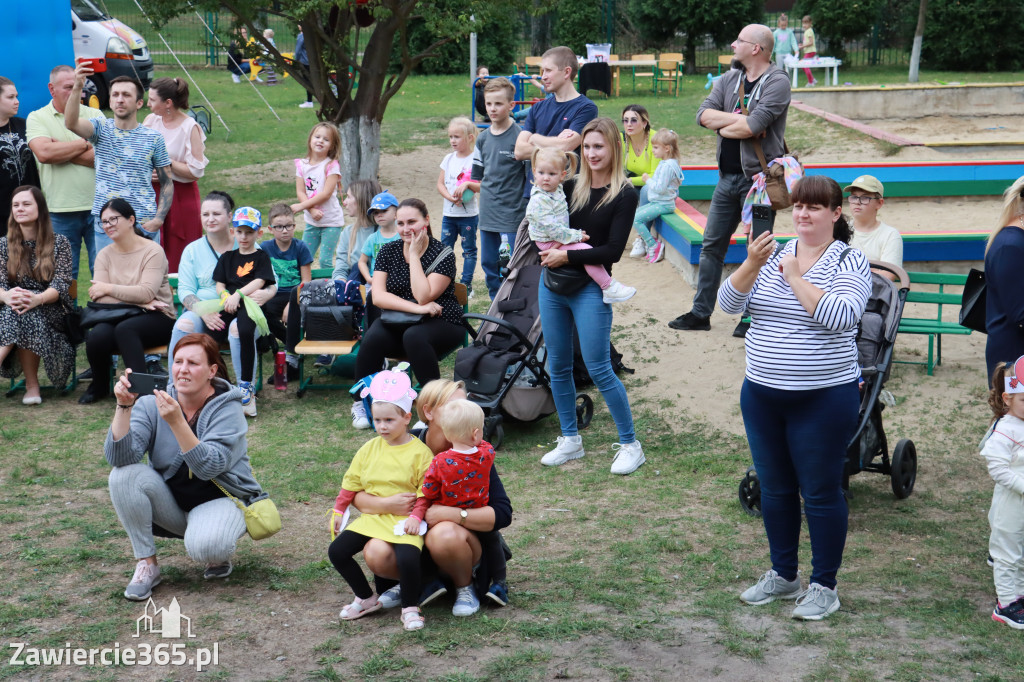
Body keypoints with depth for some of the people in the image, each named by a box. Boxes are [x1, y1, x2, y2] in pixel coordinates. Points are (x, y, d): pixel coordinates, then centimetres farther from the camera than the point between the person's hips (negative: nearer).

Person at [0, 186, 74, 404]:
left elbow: (61, 285, -7)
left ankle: (31, 384, -28)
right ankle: (32, 385, -37)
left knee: (23, 317, -37)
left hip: (51, 311, -2)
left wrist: (37, 299, -30)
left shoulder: (59, 243, 5)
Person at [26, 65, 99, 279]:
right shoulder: (37, 118, 5)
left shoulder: (95, 115, 8)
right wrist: (85, 144, -5)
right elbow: (44, 153, -14)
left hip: (98, 206, 1)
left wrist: (60, 150, -9)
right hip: (60, 211, -1)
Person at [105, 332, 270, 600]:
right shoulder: (152, 404, -6)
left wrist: (177, 422, -38)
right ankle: (146, 564, -10)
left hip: (218, 499, -4)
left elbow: (209, 467, -28)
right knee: (124, 474, -23)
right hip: (170, 503, 4)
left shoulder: (227, 408, -14)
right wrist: (124, 406, -33)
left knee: (202, 546, -36)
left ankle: (219, 554, 4)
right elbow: (119, 456, -20)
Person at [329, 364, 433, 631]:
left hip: (404, 519, -6)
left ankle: (410, 608, -5)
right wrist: (338, 510, 15)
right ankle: (366, 598, 11)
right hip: (371, 517, 6)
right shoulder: (370, 449, 8)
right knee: (337, 551, -7)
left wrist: (416, 517, -18)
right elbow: (352, 481, 16)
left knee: (408, 558, -31)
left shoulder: (419, 451, -6)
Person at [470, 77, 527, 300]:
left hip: (512, 215, -6)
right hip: (487, 215, 7)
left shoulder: (520, 137, -9)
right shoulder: (483, 138, 10)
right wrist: (467, 184, 2)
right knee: (489, 265, 13)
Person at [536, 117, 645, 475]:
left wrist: (568, 255, -16)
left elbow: (613, 250, -13)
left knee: (599, 370, -6)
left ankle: (630, 445, 6)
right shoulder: (571, 187, 8)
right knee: (558, 366, 10)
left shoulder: (624, 195, -6)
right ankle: (570, 440, 24)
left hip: (591, 289, -5)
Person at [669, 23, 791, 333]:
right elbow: (704, 115, -2)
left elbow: (753, 126, -23)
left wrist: (723, 126, -6)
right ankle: (700, 313, 18)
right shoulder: (729, 79, 11)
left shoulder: (777, 82, -11)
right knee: (711, 245, 10)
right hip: (728, 177, 7)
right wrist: (739, 119, -13)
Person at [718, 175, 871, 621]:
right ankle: (782, 575, 30)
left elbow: (840, 317, -24)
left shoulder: (850, 262, -7)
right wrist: (752, 264, -20)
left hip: (824, 399, -5)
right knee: (774, 488, 15)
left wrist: (796, 277, -18)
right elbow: (729, 303, -3)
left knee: (820, 492, 2)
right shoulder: (771, 255, 7)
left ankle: (824, 586, 15)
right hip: (762, 395, 5)